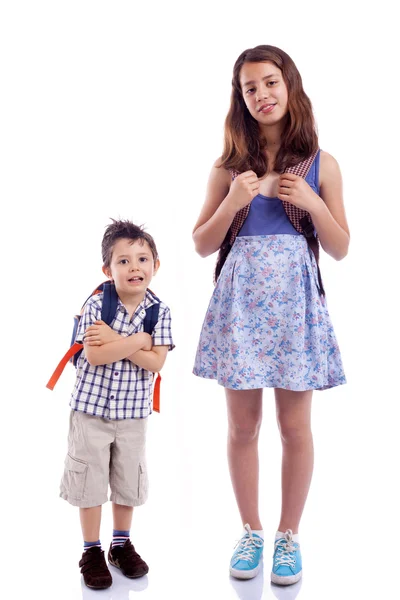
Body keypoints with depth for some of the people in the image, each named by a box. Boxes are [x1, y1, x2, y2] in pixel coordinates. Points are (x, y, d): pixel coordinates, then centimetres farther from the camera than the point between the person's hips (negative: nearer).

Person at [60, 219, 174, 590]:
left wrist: (114, 341, -22)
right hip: (91, 407, -2)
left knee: (128, 479, 15)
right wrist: (137, 340, -20)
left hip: (133, 412, 2)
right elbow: (94, 356, -21)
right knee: (90, 478, 7)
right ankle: (92, 550, 24)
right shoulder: (96, 305, -12)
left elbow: (156, 362, -15)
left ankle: (122, 544, 34)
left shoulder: (159, 311, -6)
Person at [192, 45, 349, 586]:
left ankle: (289, 535, 23)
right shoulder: (229, 166, 6)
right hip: (240, 302, 1)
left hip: (295, 302, -1)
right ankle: (251, 532, 25)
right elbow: (202, 245, 6)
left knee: (295, 427, 4)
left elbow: (341, 249, 6)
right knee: (243, 425, 7)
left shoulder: (320, 164, 4)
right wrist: (233, 203, -10)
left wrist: (312, 203, -10)